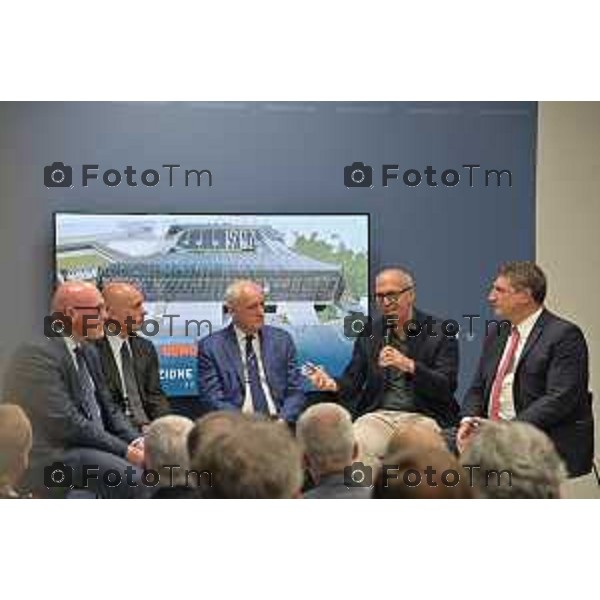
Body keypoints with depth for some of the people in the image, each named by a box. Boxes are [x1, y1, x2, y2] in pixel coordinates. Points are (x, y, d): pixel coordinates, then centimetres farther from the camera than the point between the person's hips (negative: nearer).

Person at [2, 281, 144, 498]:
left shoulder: (88, 352, 14)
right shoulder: (38, 355, -15)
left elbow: (108, 409, 17)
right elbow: (66, 423, -21)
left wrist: (136, 441, -2)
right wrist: (124, 450, -20)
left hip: (94, 448, 9)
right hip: (55, 456, -9)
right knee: (135, 480, -26)